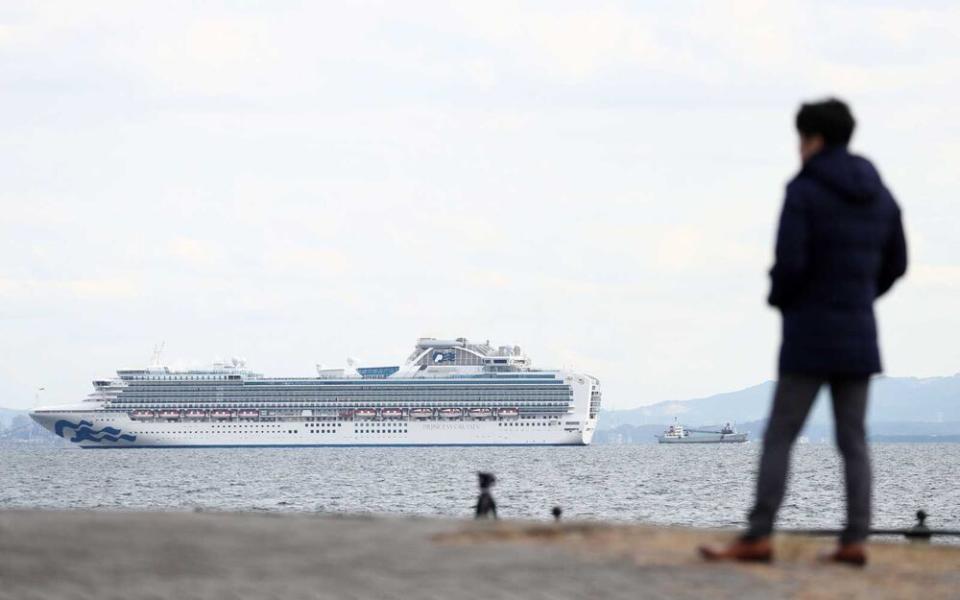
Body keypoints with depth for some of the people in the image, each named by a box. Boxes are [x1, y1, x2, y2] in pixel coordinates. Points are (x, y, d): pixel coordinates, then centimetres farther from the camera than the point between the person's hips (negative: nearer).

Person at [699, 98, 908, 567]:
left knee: (779, 437, -3)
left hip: (810, 335, -6)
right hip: (859, 335, 6)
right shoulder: (877, 193, 8)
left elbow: (789, 262, -20)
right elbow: (895, 263, 13)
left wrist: (779, 298, 1)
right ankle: (854, 541, 1)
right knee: (853, 440, 7)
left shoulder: (803, 191, -12)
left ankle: (757, 538, -7)